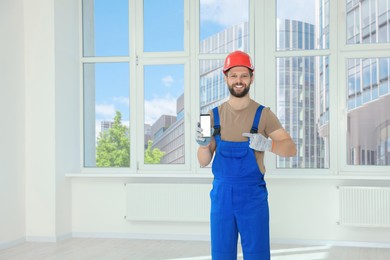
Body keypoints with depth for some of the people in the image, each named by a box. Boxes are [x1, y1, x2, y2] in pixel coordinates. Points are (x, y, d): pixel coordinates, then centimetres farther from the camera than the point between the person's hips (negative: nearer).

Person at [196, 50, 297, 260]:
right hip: (222, 195, 2)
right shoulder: (214, 115, 4)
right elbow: (204, 162, 4)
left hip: (253, 195, -2)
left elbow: (291, 149, -8)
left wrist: (266, 144, -27)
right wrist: (203, 144, -18)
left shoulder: (263, 114, -3)